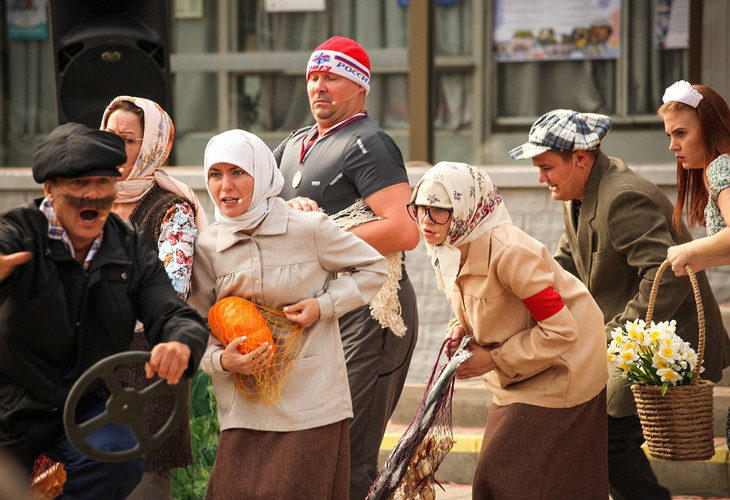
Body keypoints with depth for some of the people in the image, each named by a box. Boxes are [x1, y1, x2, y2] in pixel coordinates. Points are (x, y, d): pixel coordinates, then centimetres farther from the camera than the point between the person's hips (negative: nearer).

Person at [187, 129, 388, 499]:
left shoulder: (309, 229, -4)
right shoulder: (207, 247, 3)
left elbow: (374, 270, 7)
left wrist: (324, 306, -6)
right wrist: (221, 361, -13)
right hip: (246, 410, 2)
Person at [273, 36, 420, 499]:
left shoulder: (368, 144, -9)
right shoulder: (294, 145, 19)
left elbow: (404, 231, -20)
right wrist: (290, 209, -5)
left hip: (367, 314, -9)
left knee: (349, 460, -13)